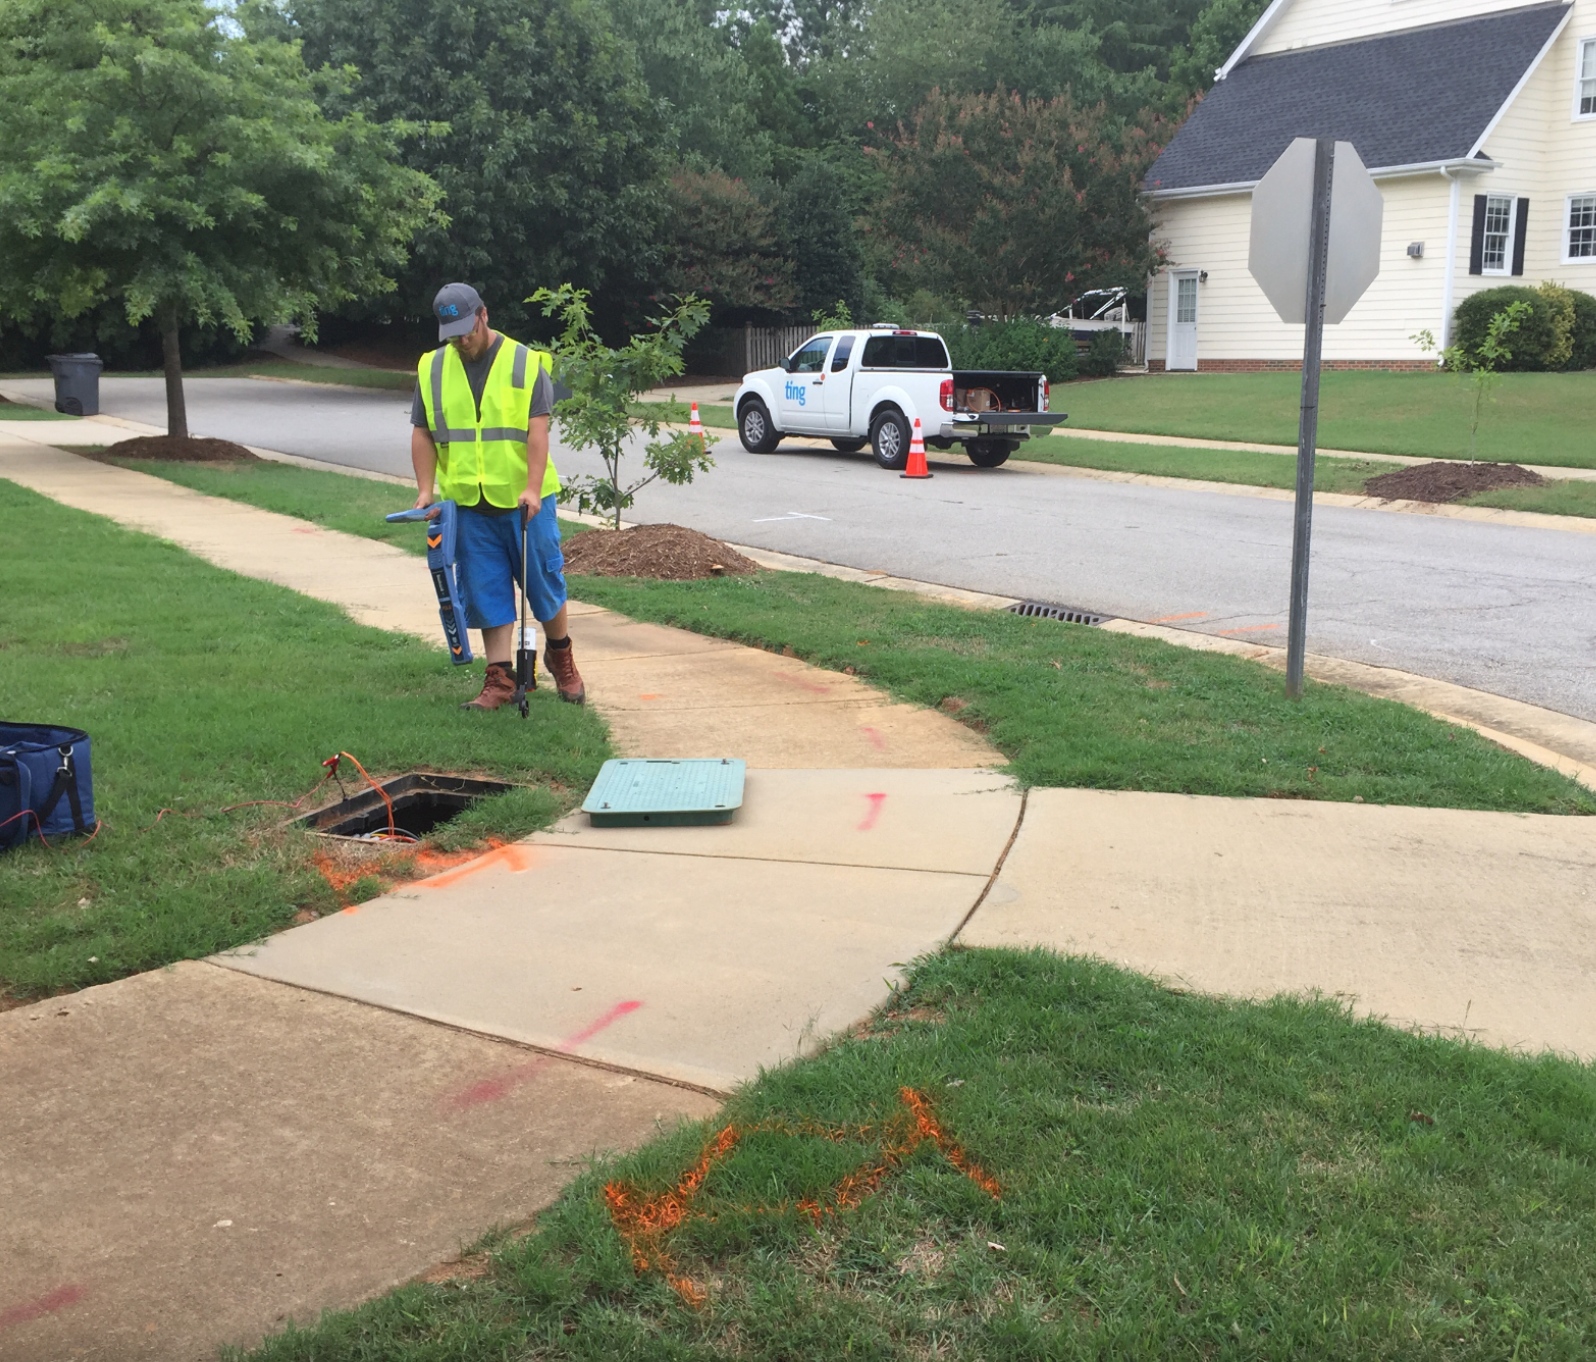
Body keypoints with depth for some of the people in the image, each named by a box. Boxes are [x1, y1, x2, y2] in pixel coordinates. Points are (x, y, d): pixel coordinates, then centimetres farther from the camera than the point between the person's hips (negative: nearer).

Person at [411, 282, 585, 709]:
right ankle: (500, 678, 9)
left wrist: (532, 489, -21)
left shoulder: (524, 363, -4)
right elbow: (423, 434, 8)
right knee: (487, 593, 4)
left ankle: (560, 657, 29)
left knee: (544, 581, 7)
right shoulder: (432, 369, 6)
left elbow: (537, 430, -11)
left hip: (524, 501, -2)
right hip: (468, 504, 3)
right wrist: (426, 490, -2)